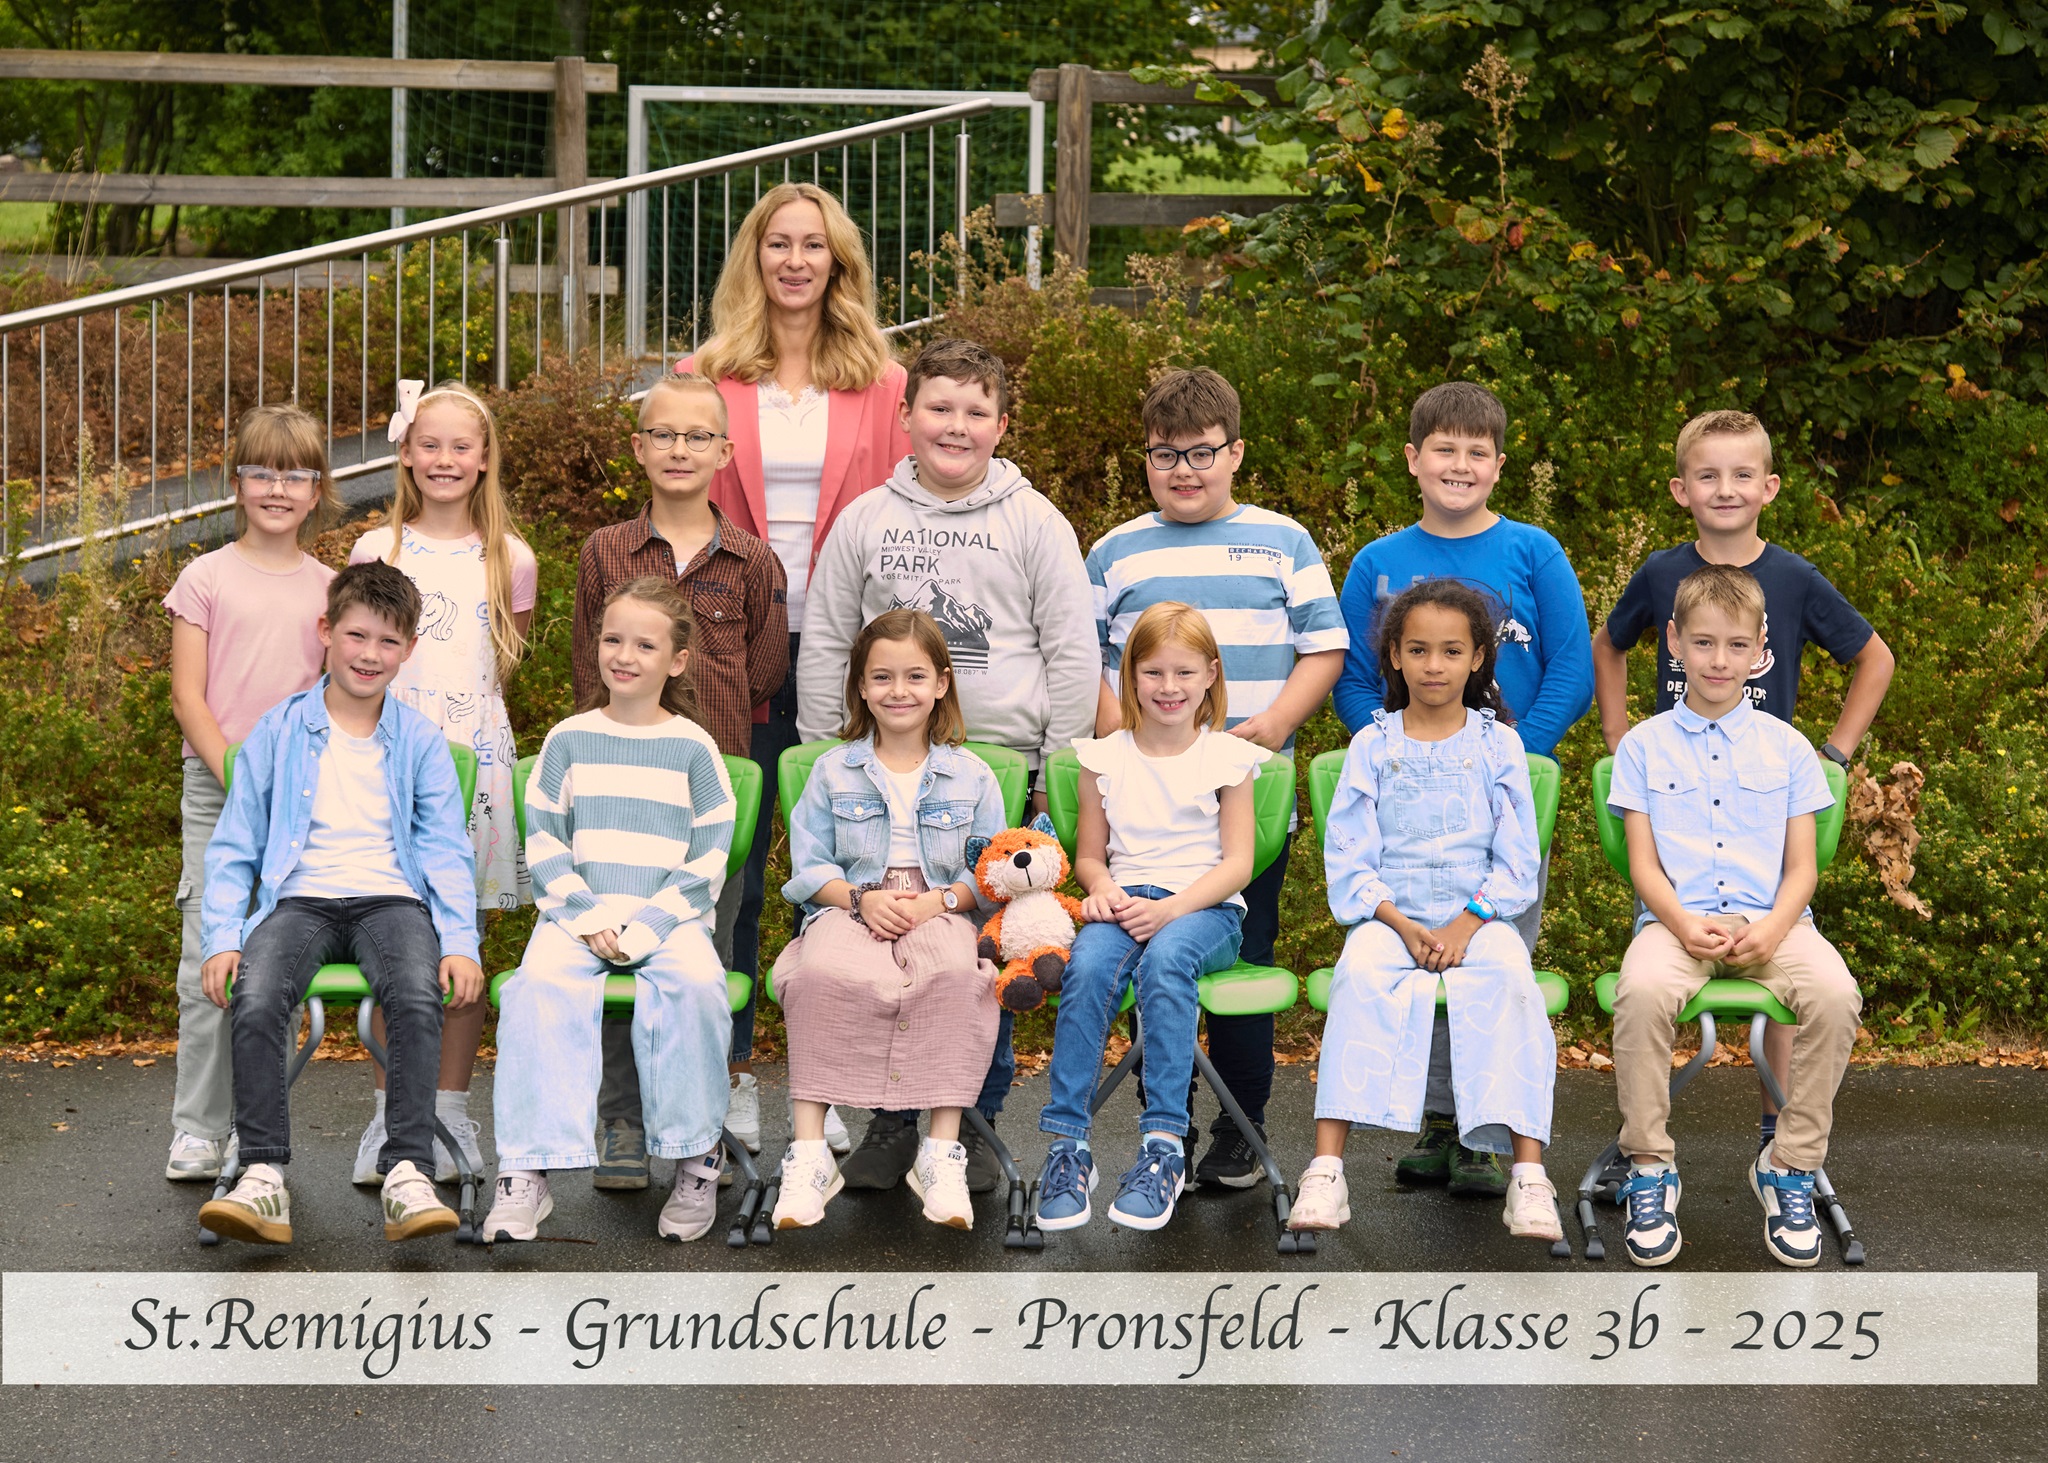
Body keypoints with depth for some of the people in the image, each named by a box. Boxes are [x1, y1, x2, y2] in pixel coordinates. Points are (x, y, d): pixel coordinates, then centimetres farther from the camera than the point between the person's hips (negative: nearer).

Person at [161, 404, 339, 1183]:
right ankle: (198, 1131, 4)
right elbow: (187, 695, -2)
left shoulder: (330, 588, 8)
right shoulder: (206, 578, 2)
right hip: (218, 787, -2)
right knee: (209, 960, -4)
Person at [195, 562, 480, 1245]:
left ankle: (408, 1175, -35)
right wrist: (222, 939, -3)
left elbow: (448, 853, 10)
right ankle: (263, 1176, -30)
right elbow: (233, 848, 11)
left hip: (391, 899, 0)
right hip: (301, 899, 0)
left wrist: (461, 944, -6)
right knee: (254, 1001, -32)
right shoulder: (277, 732, 11)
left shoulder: (421, 741, 12)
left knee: (418, 999, -33)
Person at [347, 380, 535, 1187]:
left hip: (476, 755, 1)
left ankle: (451, 1112, 13)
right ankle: (390, 1112, 8)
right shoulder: (377, 550, 5)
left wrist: (464, 706, 9)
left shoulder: (510, 559, 5)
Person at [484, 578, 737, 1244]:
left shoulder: (694, 747, 7)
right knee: (541, 983, -32)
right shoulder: (569, 740, 10)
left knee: (695, 983, -34)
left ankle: (697, 1156, -19)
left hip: (669, 917, -1)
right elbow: (544, 846, 7)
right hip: (577, 914, 1)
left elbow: (708, 860, 3)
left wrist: (644, 926, -10)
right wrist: (589, 921, -9)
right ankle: (526, 1174, -32)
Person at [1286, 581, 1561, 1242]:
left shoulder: (1498, 744, 8)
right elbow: (1348, 863, 3)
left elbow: (1516, 862, 4)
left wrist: (1465, 926, -12)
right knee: (1359, 975, -32)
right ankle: (1327, 1167, -36)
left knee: (1510, 978, -32)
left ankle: (1529, 1171, -35)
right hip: (1389, 915, 0)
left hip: (1479, 915, 0)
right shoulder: (1372, 746, 8)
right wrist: (1402, 926, -13)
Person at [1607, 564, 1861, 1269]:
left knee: (1835, 993, -31)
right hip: (1677, 919, -1)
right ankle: (1649, 1168, -17)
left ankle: (1790, 1165, -12)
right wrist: (1686, 925, -15)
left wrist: (1772, 928, -13)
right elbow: (1643, 865, 4)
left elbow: (1801, 867, 8)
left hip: (1769, 922, 1)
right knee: (1641, 992, -35)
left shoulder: (1786, 747, 12)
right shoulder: (1644, 746, 10)